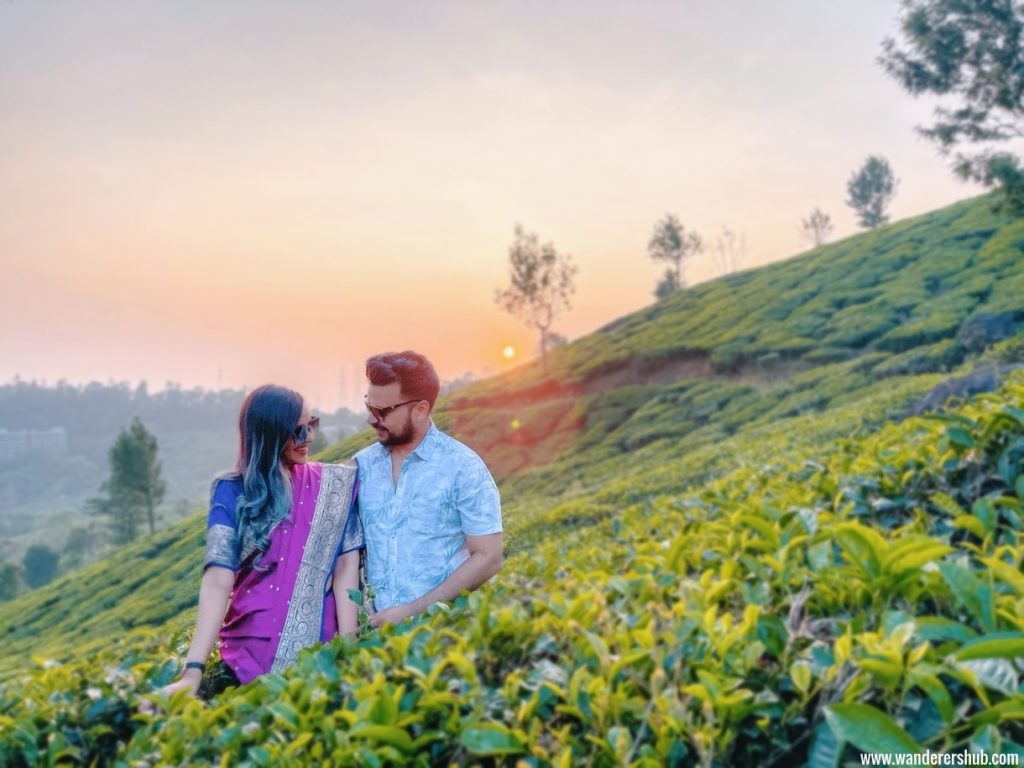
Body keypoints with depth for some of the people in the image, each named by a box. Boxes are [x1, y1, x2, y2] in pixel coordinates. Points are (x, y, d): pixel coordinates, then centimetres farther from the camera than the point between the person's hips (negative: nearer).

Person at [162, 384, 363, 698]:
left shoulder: (336, 486, 1)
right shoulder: (232, 492, -3)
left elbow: (346, 567, -5)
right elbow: (218, 580, -13)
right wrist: (193, 671, -23)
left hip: (318, 653, 1)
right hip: (249, 655, 0)